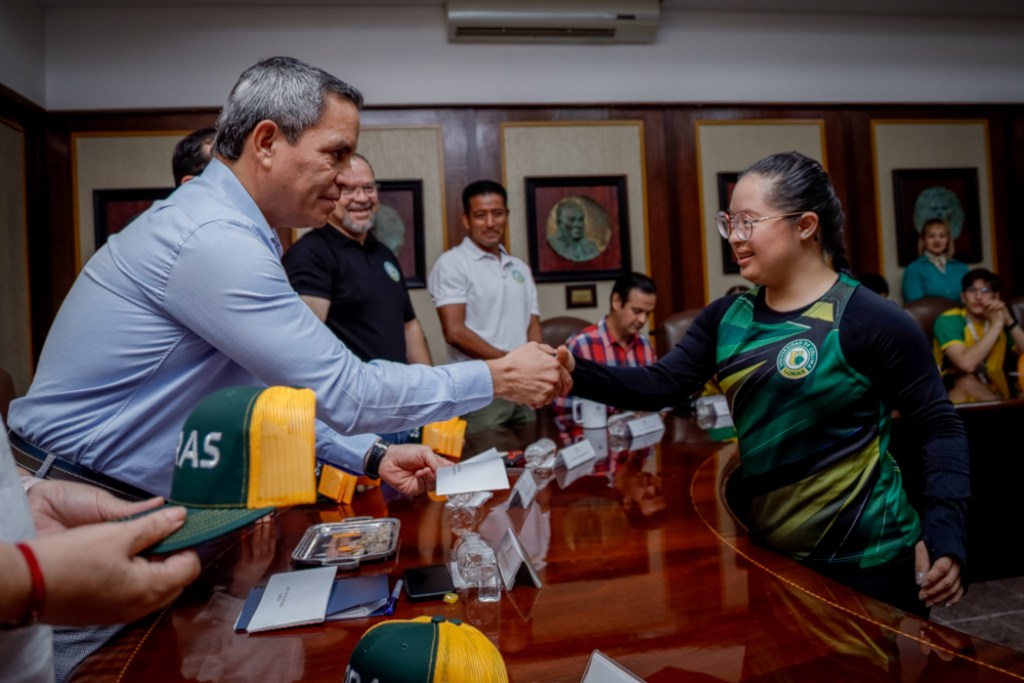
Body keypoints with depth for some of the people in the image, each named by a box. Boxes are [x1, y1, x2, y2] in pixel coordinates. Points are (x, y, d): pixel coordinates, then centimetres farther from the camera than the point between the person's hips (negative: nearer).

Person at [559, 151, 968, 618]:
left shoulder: (871, 321, -14)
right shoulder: (727, 317, 2)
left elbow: (941, 428, -9)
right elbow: (661, 383, -5)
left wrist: (944, 532, -20)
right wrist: (578, 374, -20)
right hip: (768, 552, 6)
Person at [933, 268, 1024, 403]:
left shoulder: (998, 317, 5)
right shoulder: (948, 321, -12)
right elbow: (966, 364, -29)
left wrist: (1009, 321, -17)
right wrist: (997, 324, -22)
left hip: (993, 392, 4)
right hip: (953, 392, -4)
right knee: (966, 381, -34)